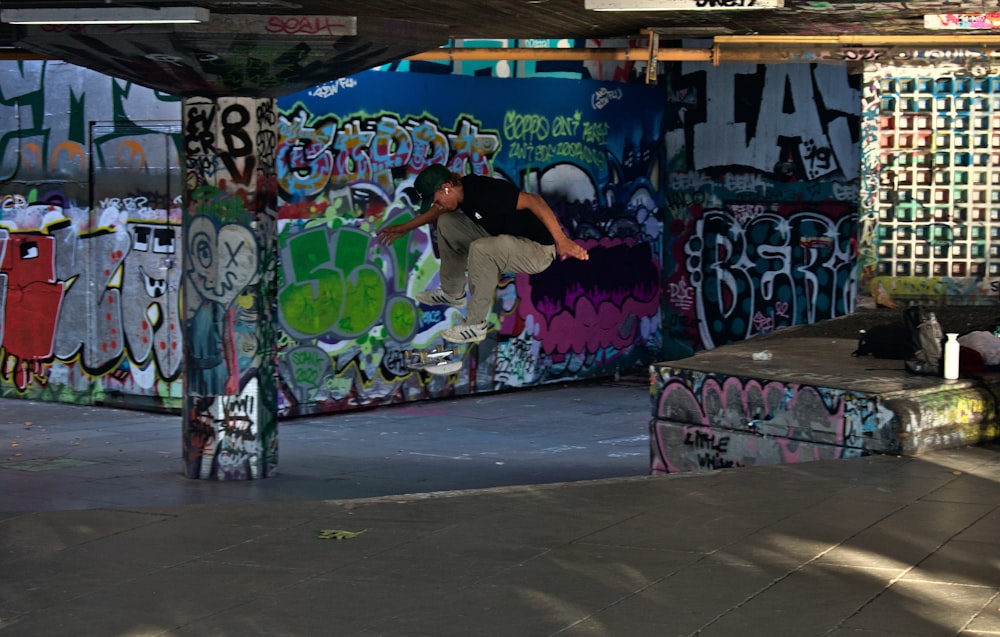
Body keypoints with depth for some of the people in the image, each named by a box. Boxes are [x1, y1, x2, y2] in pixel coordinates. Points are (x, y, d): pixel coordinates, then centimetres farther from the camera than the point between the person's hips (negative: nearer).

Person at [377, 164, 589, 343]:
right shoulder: (464, 188, 0)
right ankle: (453, 294, 23)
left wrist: (561, 240, -42)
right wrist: (405, 228, 27)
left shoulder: (485, 191, -29)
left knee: (480, 249, -36)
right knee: (446, 223, 9)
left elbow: (533, 201, -36)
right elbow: (439, 210, 22)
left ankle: (476, 325, -21)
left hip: (538, 250, -10)